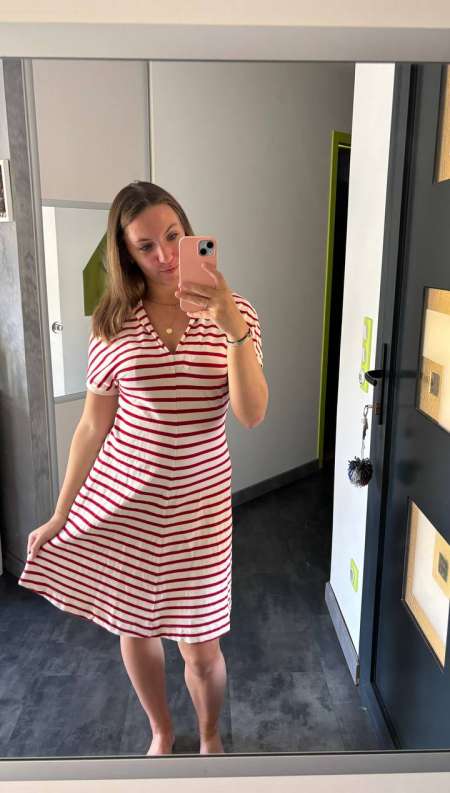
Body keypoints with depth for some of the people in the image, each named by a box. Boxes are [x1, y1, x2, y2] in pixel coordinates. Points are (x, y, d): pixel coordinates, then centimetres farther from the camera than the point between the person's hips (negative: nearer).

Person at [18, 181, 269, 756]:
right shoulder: (114, 324, -5)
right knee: (134, 628, 19)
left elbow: (252, 415, -19)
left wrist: (234, 329, -33)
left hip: (197, 503, -1)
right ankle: (161, 734, 50)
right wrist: (59, 515, 4)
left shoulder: (234, 315, -7)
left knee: (200, 647, 9)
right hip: (119, 500, 2)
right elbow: (92, 426, 1)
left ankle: (210, 737, 45)